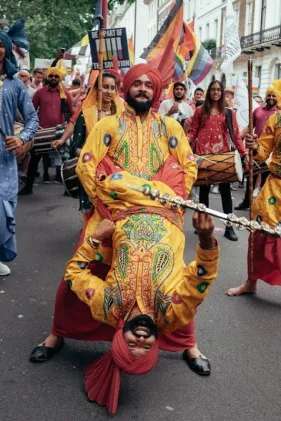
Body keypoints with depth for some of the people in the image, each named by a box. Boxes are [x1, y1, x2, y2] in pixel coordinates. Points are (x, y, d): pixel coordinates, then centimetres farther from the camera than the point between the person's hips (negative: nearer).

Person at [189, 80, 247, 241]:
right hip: (203, 154, 0)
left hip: (223, 155, 0)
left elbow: (235, 134, 5)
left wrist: (244, 152, -5)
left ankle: (229, 227, 5)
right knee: (204, 189, 8)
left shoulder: (229, 112, 8)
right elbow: (193, 132, 7)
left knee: (225, 189, 0)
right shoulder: (200, 111, 9)